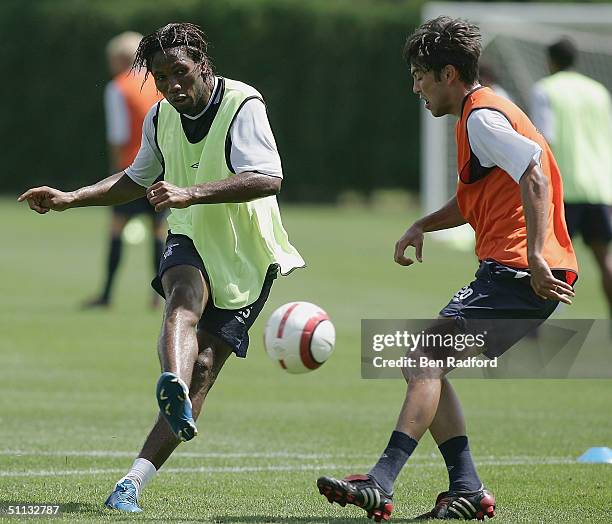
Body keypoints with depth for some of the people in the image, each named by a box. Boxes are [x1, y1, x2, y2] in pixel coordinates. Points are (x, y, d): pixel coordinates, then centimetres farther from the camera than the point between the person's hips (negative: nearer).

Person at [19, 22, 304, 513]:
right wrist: (71, 199, 13)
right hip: (190, 243, 3)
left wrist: (190, 193, -40)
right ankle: (174, 387, -64)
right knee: (186, 297, -33)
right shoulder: (161, 118, 4)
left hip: (245, 260, -3)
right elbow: (137, 179, 24)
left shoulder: (242, 105, -17)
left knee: (203, 369, -10)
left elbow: (267, 179, -31)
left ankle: (133, 483, -12)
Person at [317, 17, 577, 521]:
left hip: (515, 270, -10)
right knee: (426, 365, 11)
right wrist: (422, 225, 18)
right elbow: (475, 199, 35)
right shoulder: (481, 113, 23)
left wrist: (535, 257, -29)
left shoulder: (482, 117, -10)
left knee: (426, 362, -16)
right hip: (517, 273, 10)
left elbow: (535, 176, -24)